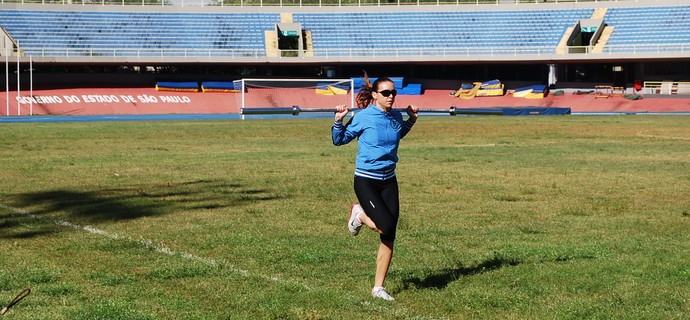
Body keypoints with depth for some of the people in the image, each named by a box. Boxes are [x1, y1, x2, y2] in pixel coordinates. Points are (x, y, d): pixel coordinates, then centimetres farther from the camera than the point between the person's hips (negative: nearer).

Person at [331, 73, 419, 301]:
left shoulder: (396, 117, 3)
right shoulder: (363, 117, -12)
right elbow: (339, 140, -1)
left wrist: (411, 120, 15)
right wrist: (338, 121, -18)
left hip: (389, 181, 6)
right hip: (366, 181, -5)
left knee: (389, 238, 2)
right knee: (386, 227, -19)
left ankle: (378, 288, 13)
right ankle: (359, 214, 15)